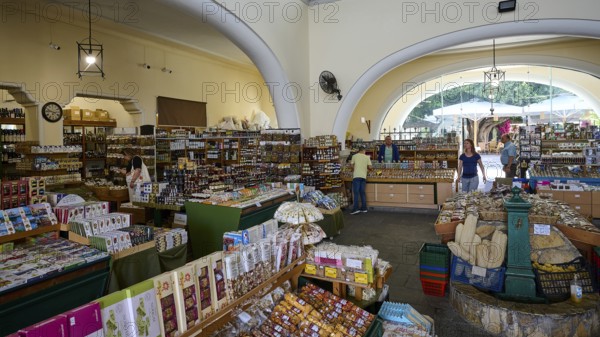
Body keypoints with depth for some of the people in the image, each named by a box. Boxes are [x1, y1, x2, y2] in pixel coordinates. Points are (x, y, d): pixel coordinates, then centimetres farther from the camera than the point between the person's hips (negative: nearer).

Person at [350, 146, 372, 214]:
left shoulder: (354, 156, 4)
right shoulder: (367, 157, 9)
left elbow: (352, 165, 6)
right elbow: (370, 166, 5)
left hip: (356, 176, -3)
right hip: (364, 176, 3)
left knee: (356, 192, -5)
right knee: (363, 192, 9)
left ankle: (356, 208, -12)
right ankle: (364, 208, 12)